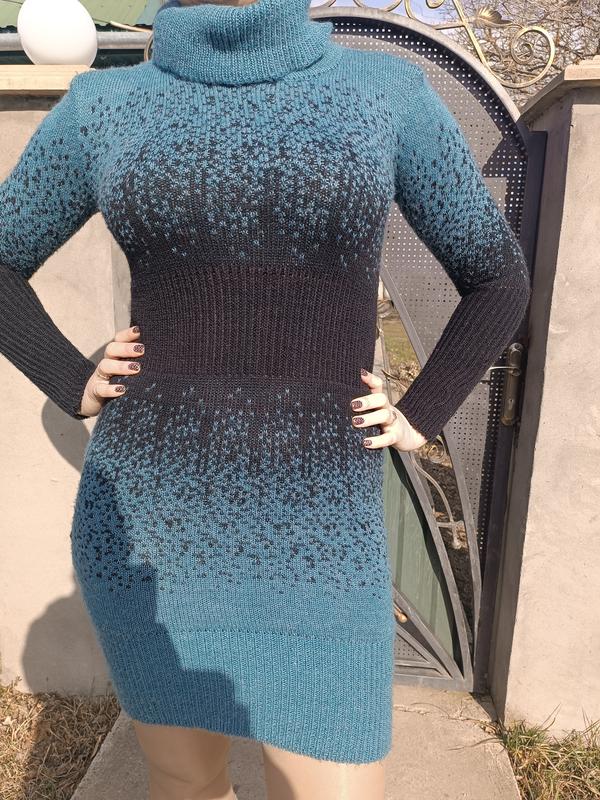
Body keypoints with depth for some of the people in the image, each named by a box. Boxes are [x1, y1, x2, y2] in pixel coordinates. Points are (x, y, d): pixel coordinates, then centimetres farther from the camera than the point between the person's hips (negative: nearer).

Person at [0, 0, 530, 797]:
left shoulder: (387, 89, 3)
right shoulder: (105, 105, 5)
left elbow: (498, 277, 10)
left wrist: (421, 417, 3)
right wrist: (74, 387, 4)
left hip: (315, 523, -1)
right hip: (146, 511, 2)